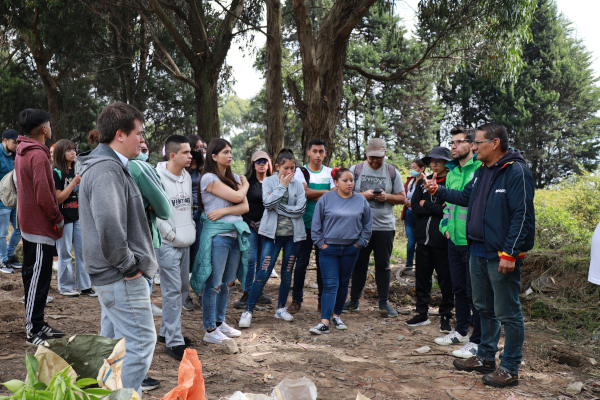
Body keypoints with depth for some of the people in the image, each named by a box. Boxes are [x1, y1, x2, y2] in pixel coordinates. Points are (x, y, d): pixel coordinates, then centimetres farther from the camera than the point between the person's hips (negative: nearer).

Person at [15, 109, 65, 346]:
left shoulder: (22, 153, 13)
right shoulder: (38, 155, -19)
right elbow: (44, 195, -24)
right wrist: (58, 219, -11)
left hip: (29, 224, 10)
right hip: (41, 227, -10)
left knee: (33, 276, 15)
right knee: (37, 279, -5)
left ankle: (37, 324, 25)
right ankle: (33, 331, 2)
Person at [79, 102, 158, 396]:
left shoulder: (108, 165, 15)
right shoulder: (108, 170, -19)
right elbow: (109, 225, -32)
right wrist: (127, 265, -20)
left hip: (112, 275, 11)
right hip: (122, 279, -11)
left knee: (114, 341, 20)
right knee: (141, 342, -6)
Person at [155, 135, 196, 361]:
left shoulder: (187, 177, 12)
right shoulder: (158, 177, -13)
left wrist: (191, 228, 10)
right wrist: (171, 234, -13)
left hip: (185, 243, 8)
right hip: (168, 244, -8)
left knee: (183, 289, 14)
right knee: (172, 291, -7)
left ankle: (166, 332, 29)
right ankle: (174, 342, 0)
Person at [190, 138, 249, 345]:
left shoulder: (235, 178, 14)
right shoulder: (209, 178, -7)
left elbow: (245, 206, 4)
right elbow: (236, 197, -13)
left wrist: (223, 211, -11)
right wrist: (245, 186, 7)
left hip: (236, 233, 7)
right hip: (217, 233, -7)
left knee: (228, 282, 13)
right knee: (213, 283, -2)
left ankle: (220, 322, 26)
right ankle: (210, 330, 7)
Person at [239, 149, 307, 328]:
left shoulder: (298, 185, 6)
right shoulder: (269, 182, 0)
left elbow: (300, 209, -7)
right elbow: (268, 203, -16)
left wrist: (279, 207, -12)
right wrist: (282, 185, -12)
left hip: (293, 234, 3)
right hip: (273, 233, -3)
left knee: (287, 274, 11)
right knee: (263, 274, -8)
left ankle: (281, 308, 27)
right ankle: (248, 311, -1)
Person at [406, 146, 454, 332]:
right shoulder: (422, 182, 12)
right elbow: (415, 207, 2)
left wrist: (426, 205, -8)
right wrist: (437, 209, -10)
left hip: (442, 240, -5)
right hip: (423, 239, 5)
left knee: (445, 280, 4)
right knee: (421, 277, 12)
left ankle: (445, 316, 16)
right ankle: (422, 313, 24)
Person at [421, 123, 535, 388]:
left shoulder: (517, 172, -16)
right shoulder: (482, 171, 12)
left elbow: (522, 216, -21)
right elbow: (465, 197, 25)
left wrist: (510, 254, -24)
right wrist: (437, 190, 15)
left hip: (502, 256, -9)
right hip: (478, 251, 9)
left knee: (507, 313, 0)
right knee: (484, 309, 19)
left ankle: (509, 369, 11)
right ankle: (485, 358, 33)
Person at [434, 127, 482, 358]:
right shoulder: (452, 172, 13)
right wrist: (446, 225, 12)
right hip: (454, 241, 8)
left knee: (474, 292, 0)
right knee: (459, 289, 19)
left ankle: (477, 341, 10)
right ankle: (461, 332, 33)